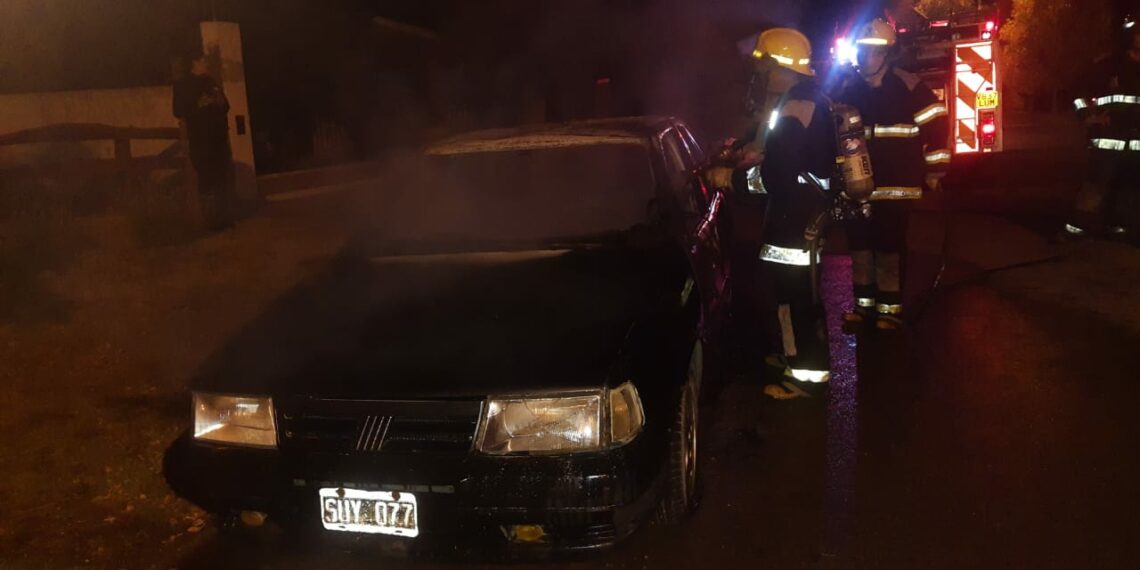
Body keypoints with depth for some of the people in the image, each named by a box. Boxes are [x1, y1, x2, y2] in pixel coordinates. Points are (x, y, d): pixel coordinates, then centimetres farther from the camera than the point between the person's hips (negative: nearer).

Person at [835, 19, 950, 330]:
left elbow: (938, 123, -6)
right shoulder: (848, 89, 8)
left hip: (895, 186, -5)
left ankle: (890, 308, 9)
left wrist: (934, 169, -6)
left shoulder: (907, 86, -7)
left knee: (889, 247, -1)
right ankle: (864, 304, 22)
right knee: (859, 246, 10)